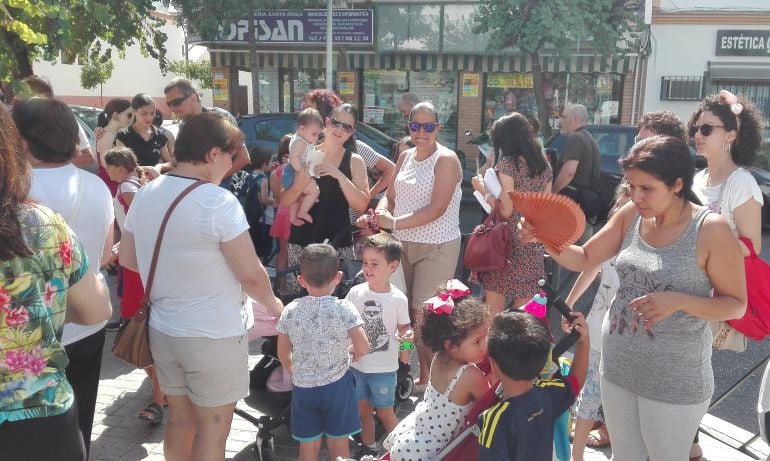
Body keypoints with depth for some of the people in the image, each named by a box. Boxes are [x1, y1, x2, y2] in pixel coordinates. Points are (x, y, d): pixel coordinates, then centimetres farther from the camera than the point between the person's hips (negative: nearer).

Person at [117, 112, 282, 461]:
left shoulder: (145, 195, 0)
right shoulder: (218, 201, -21)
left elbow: (127, 259, 10)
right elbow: (251, 274, -18)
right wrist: (272, 304, 1)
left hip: (163, 329, 7)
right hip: (214, 335, -7)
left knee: (180, 420, 22)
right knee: (212, 428, 9)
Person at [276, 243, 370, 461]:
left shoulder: (290, 311, -8)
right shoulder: (344, 309, -16)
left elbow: (283, 355, 1)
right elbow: (363, 348, -19)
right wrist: (353, 350, 4)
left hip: (302, 387, 2)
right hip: (336, 386, -2)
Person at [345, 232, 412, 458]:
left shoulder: (398, 299, -15)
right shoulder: (355, 293, -10)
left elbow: (403, 327, -3)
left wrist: (407, 335, -25)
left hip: (384, 367, -3)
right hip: (356, 364, 3)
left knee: (385, 413, 11)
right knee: (362, 410, 19)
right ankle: (368, 448, 41)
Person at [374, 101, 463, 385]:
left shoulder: (446, 160, -9)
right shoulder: (405, 157, 11)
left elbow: (436, 209, -18)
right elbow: (390, 196, 11)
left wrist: (394, 223, -20)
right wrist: (380, 214, -11)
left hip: (437, 247, -6)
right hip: (404, 244, 6)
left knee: (425, 314, -7)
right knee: (406, 309, 8)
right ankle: (422, 373, 23)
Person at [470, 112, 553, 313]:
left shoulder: (507, 164, -10)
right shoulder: (544, 165, 9)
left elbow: (505, 210, -15)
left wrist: (483, 189, -3)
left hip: (507, 243, -6)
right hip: (532, 246, 6)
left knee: (494, 314, 2)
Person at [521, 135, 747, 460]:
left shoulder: (711, 230, -17)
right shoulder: (631, 216, -3)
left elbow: (736, 305, -10)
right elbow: (584, 259, 3)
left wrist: (678, 301, -27)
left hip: (673, 379, -5)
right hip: (616, 365, 5)